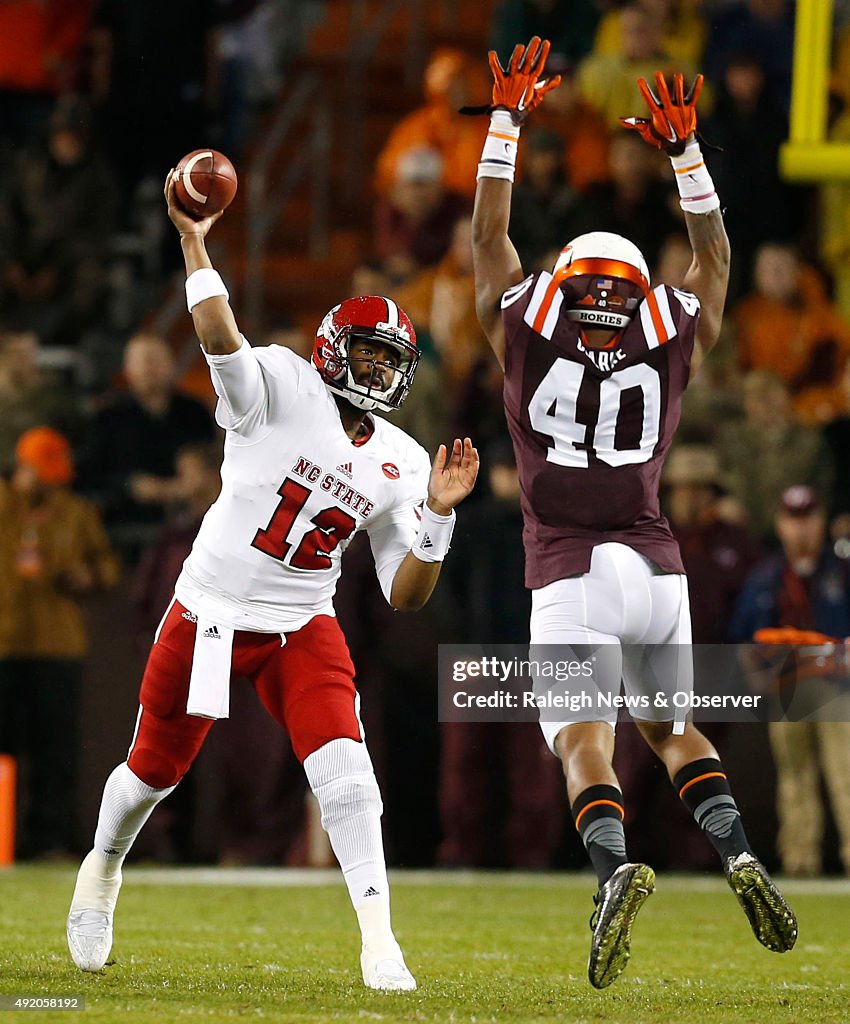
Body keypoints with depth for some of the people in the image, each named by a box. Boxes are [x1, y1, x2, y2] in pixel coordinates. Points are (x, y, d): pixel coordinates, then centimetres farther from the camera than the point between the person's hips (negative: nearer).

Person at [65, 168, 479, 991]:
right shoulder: (283, 387, -10)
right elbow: (220, 339, -31)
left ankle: (378, 938, -20)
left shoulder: (400, 467, 2)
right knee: (156, 768, 14)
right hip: (210, 614, -2)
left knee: (343, 767, -20)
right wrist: (194, 244, -36)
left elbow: (405, 595, 1)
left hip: (303, 629, 2)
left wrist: (437, 516, -13)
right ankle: (104, 865, 46)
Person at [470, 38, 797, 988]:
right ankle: (736, 849, -2)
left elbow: (490, 237, 14)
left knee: (585, 743, -10)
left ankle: (614, 865, -37)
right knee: (673, 728, 20)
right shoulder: (671, 352, 8)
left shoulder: (526, 342, 4)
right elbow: (714, 256, 22)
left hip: (569, 576, -3)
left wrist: (506, 123, 19)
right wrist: (685, 151, 23)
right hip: (656, 566, 3)